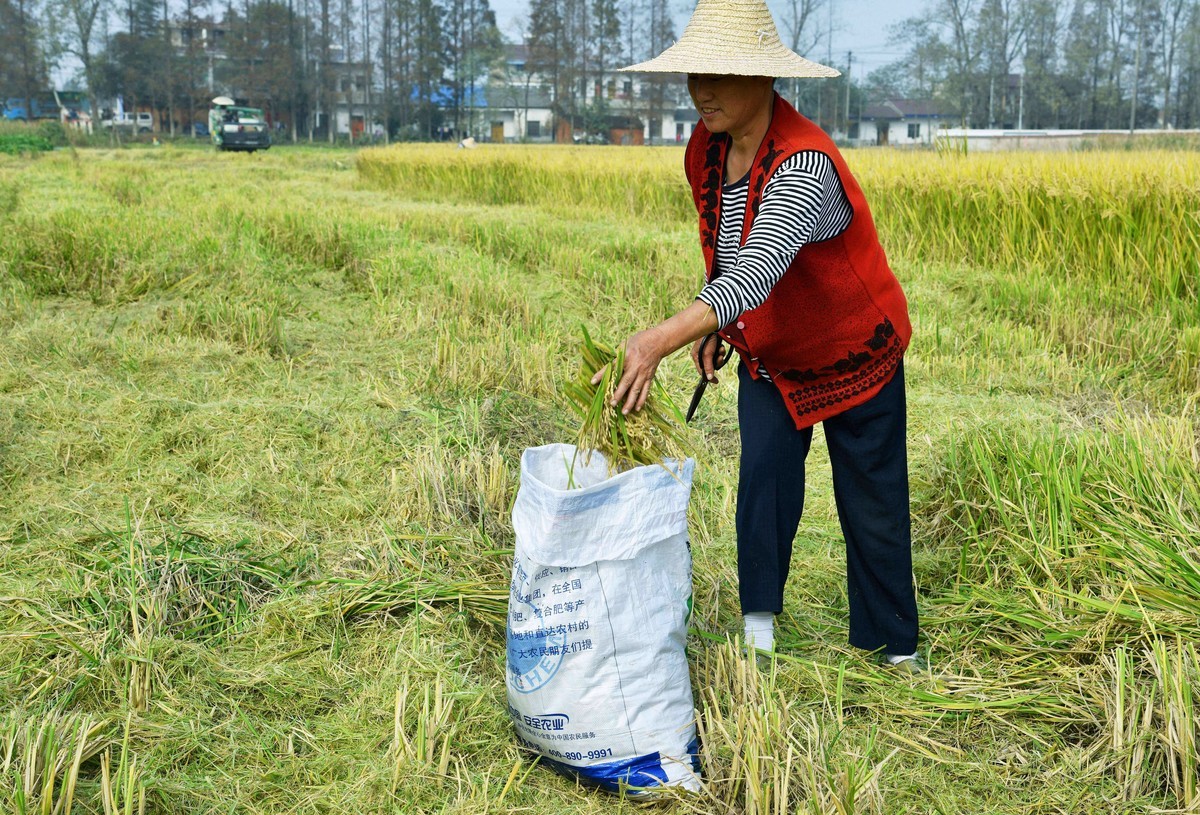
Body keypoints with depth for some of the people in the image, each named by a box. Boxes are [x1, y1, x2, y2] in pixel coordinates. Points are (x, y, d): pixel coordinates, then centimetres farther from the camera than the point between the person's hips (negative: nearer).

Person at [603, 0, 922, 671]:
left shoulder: (804, 164, -35)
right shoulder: (706, 149, -10)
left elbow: (755, 274, -50)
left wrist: (658, 341, -60)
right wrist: (714, 327, 5)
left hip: (854, 355, -5)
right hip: (769, 358, 6)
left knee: (874, 509, 6)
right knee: (764, 476, -11)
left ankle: (892, 648, 25)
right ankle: (759, 624, 2)